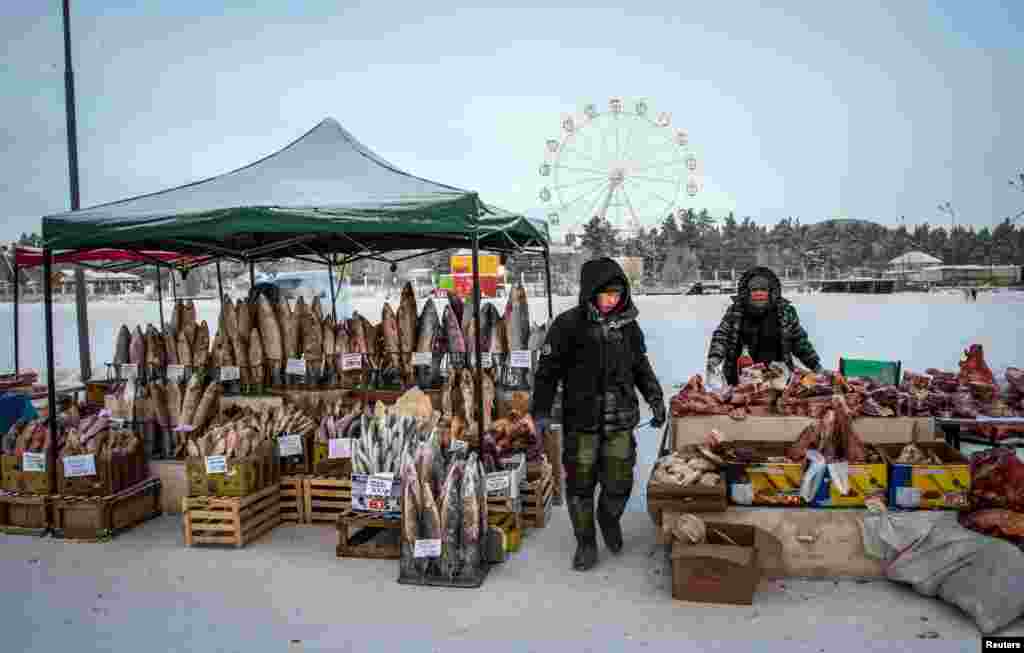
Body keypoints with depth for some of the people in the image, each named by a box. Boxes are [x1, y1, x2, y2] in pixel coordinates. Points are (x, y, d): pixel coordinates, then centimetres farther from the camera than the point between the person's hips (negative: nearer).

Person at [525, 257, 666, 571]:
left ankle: (609, 518, 39)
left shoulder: (628, 325, 6)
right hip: (581, 420, -3)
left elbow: (641, 366, 19)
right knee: (580, 484, 5)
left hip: (620, 421, 3)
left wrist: (655, 399, 12)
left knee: (619, 483, 6)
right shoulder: (569, 324, -9)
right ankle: (586, 542, 26)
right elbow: (548, 371, -6)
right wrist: (539, 412, -11)